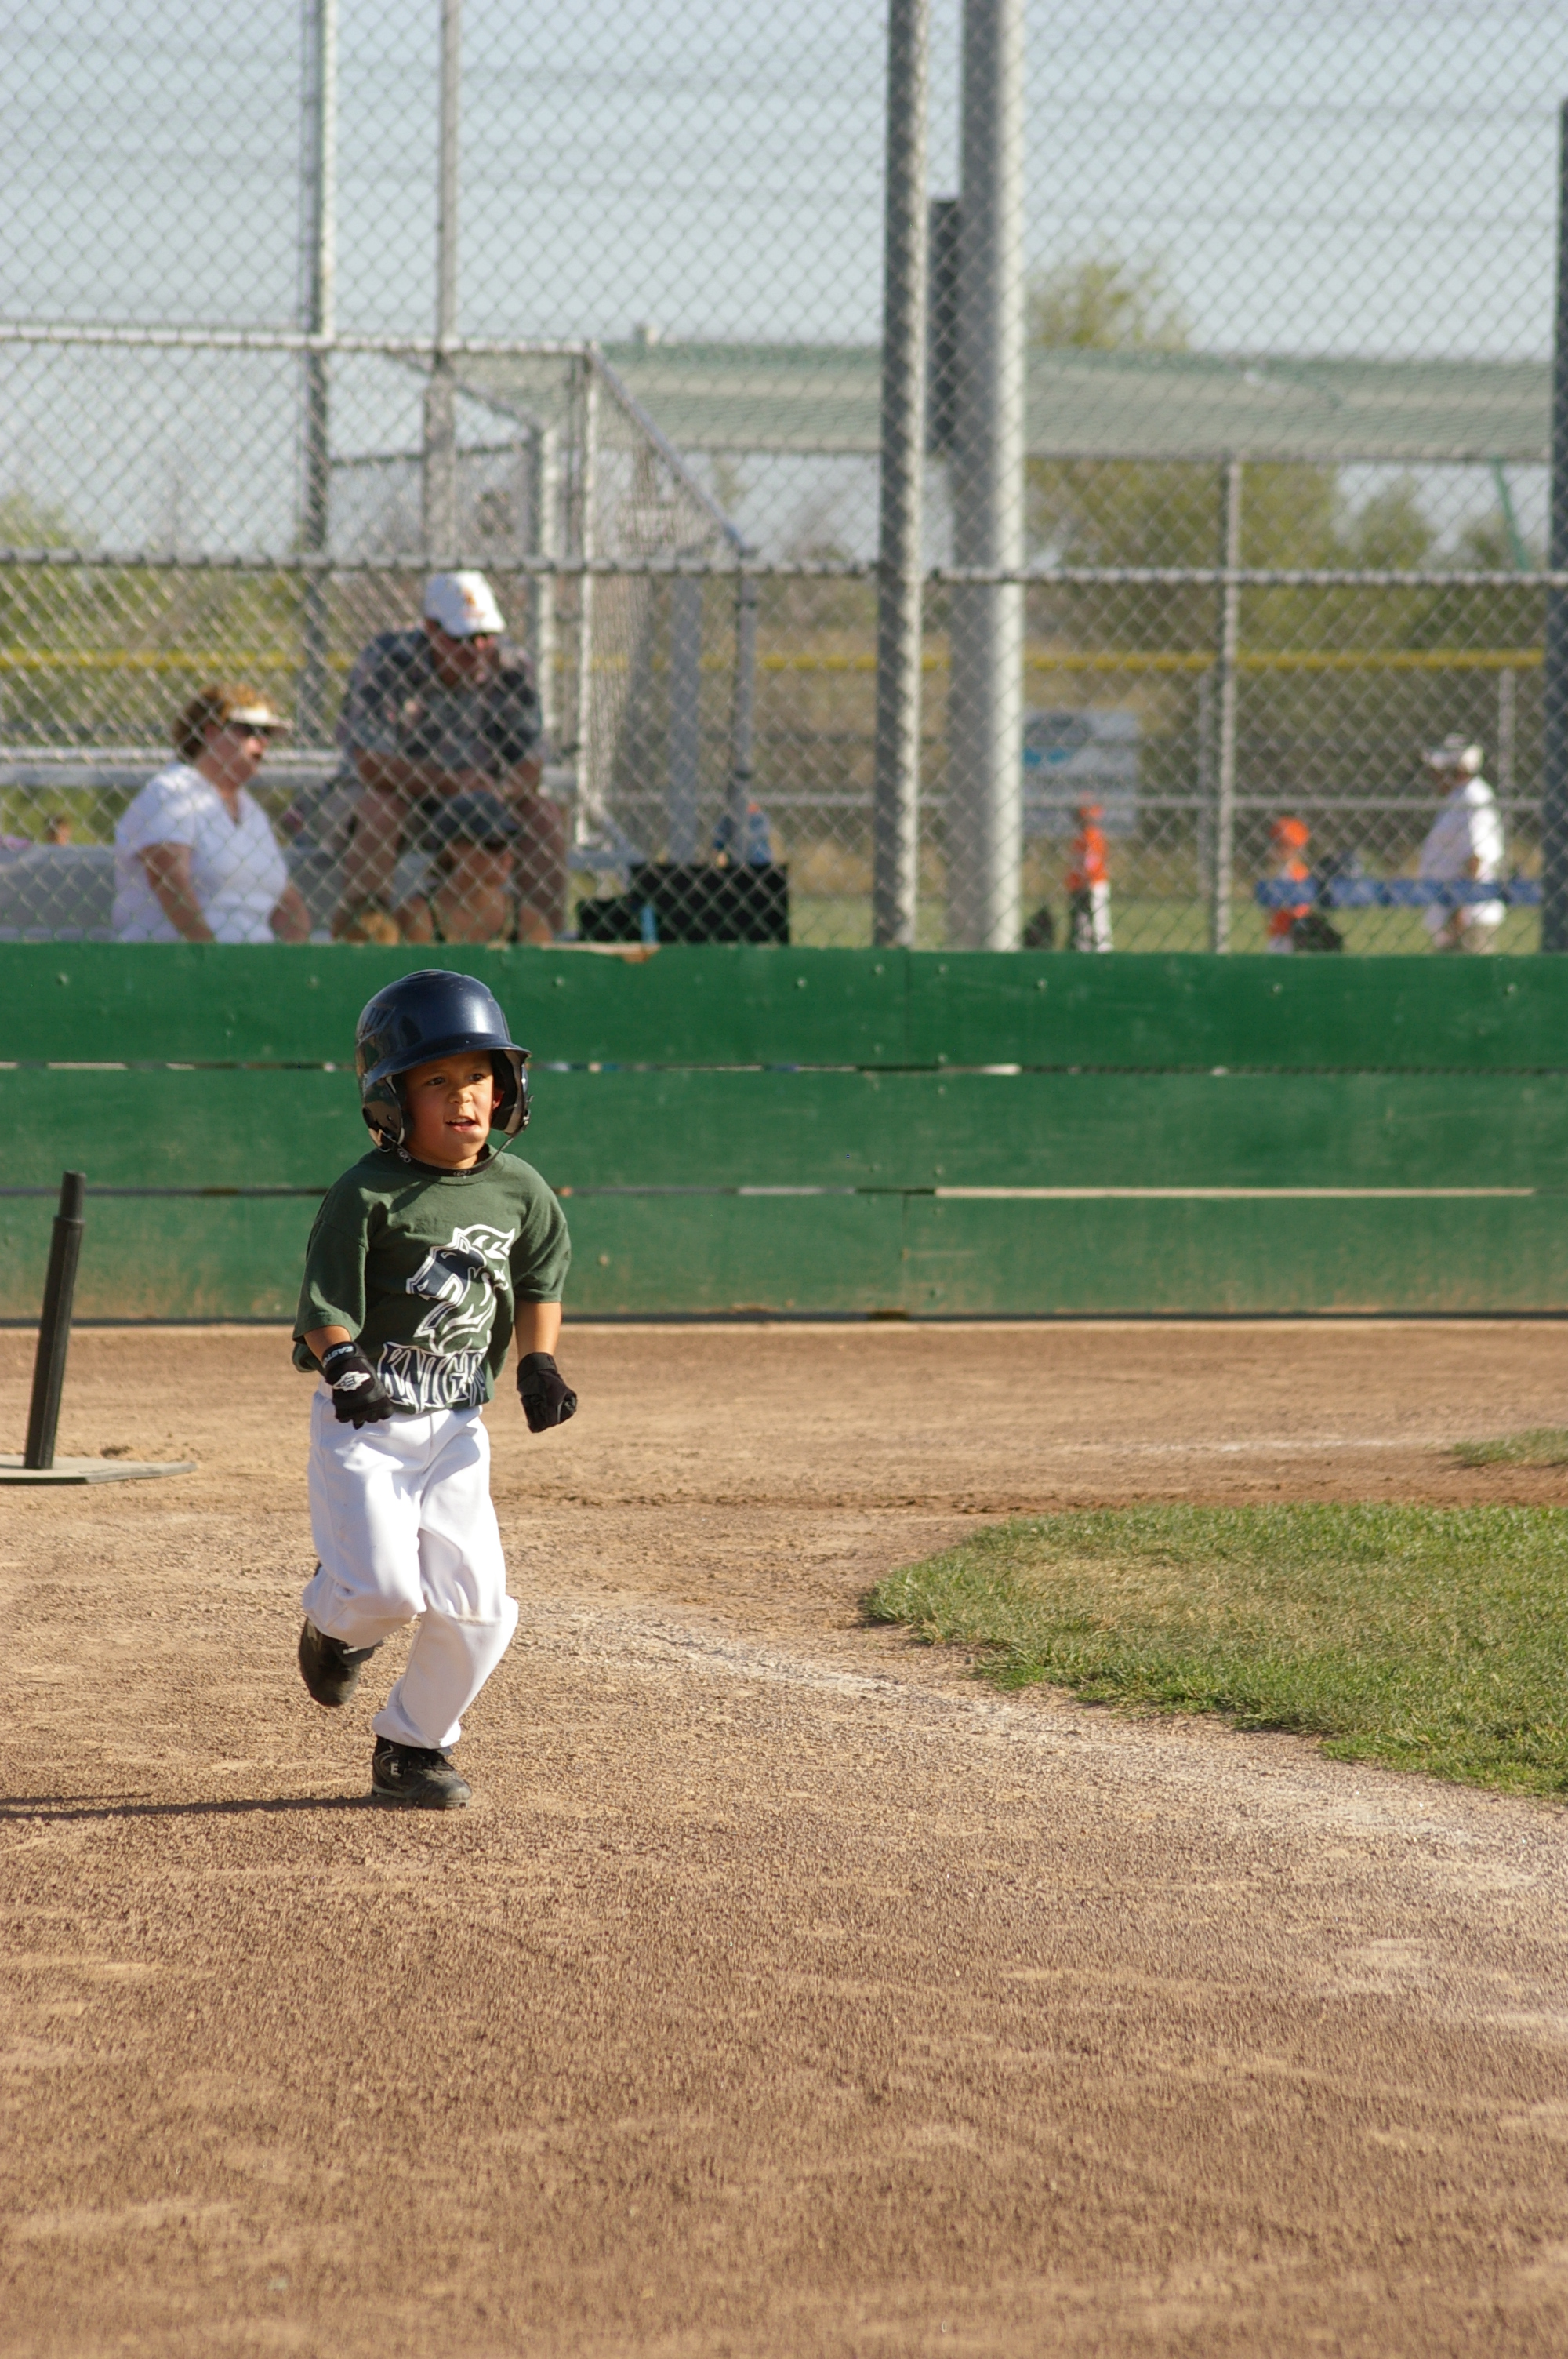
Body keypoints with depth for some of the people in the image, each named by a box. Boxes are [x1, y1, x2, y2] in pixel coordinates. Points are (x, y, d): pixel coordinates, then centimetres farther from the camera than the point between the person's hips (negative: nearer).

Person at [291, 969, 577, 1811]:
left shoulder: (517, 1189, 4)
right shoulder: (368, 1195, -12)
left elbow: (540, 1273, 21)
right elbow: (326, 1307, -13)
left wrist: (538, 1363, 8)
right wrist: (346, 1371, -31)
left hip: (455, 1427, 5)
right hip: (365, 1423, -5)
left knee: (474, 1605, -4)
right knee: (385, 1591, -19)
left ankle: (410, 1748, 18)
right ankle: (333, 1618, 19)